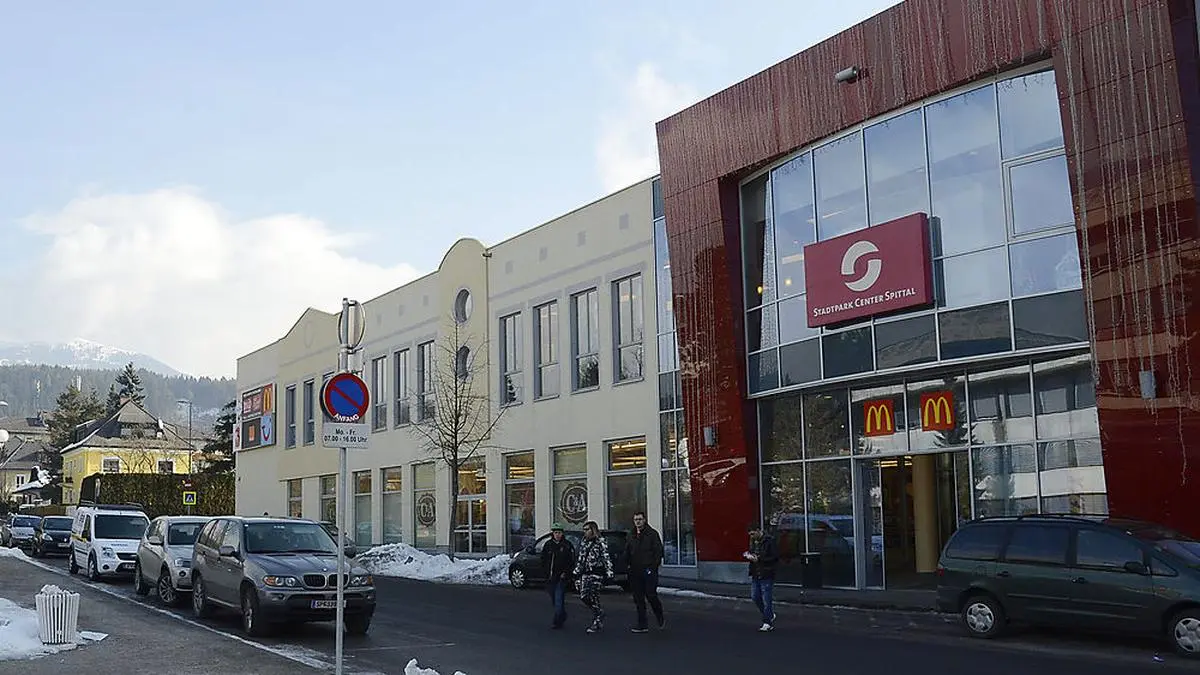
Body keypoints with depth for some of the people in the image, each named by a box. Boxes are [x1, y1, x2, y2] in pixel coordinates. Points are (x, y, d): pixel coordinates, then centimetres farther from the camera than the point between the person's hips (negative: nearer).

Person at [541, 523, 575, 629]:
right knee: (554, 600, 15)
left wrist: (565, 573, -12)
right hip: (550, 577, 5)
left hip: (561, 577, -5)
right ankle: (563, 616, 34)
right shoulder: (548, 545, 7)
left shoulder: (567, 545, -6)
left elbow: (572, 562, -5)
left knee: (559, 599, -11)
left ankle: (557, 622, -8)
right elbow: (543, 559, 17)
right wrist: (547, 570, 7)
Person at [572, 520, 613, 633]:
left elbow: (607, 559, -8)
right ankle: (600, 613, 22)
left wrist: (609, 573, -14)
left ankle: (596, 623, 0)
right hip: (585, 573, 7)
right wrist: (576, 573, 19)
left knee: (593, 598, -11)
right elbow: (579, 558, 21)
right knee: (583, 596, -1)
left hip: (596, 573, -7)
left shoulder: (600, 543, -6)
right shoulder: (583, 543, 14)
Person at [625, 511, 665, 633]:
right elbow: (627, 553, 19)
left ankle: (661, 619, 15)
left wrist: (653, 566, -13)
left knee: (651, 596, -8)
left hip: (649, 571, -5)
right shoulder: (631, 536, 14)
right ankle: (642, 625, 10)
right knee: (638, 599, 5)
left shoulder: (652, 534, -1)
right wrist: (629, 565, 1)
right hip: (635, 572, 5)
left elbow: (658, 552, -5)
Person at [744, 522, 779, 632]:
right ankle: (770, 615, 30)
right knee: (755, 597, 11)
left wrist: (759, 559, -20)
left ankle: (768, 623, 8)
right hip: (755, 575, 8)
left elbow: (775, 558, -17)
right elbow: (749, 552, 23)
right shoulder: (753, 541, 10)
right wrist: (747, 554, -1)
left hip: (767, 575, -8)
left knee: (767, 600, -2)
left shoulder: (770, 541, -13)